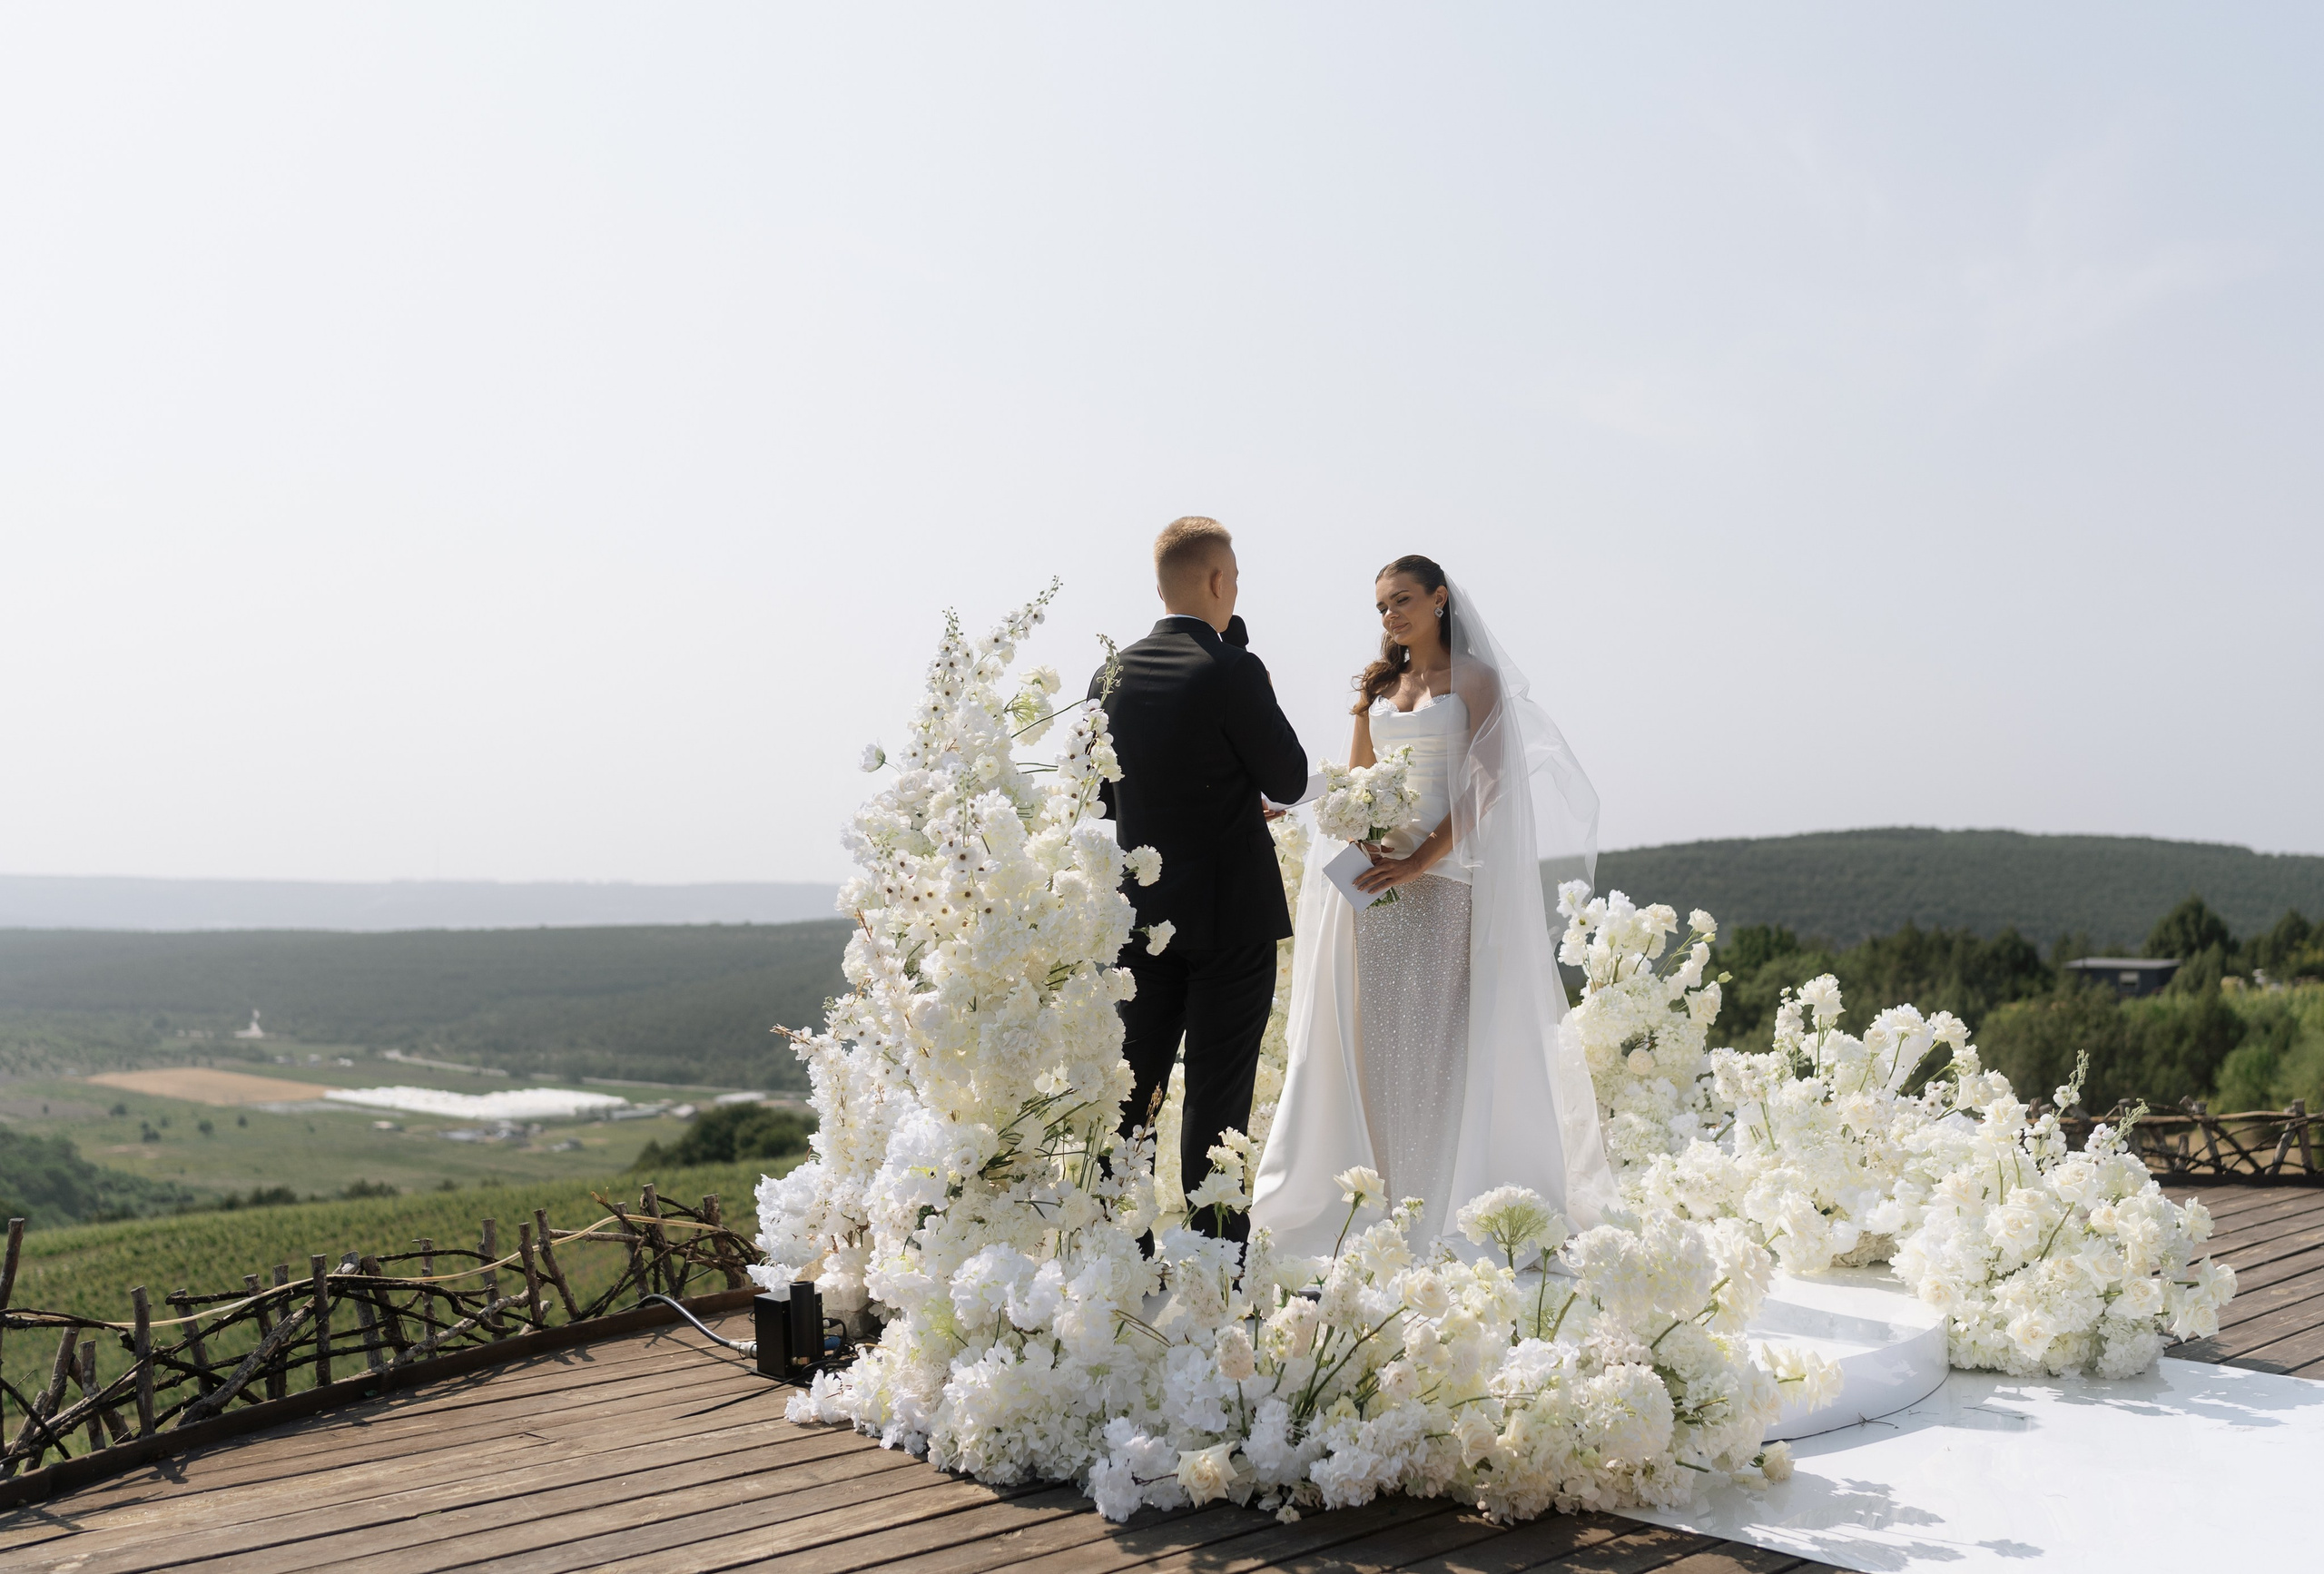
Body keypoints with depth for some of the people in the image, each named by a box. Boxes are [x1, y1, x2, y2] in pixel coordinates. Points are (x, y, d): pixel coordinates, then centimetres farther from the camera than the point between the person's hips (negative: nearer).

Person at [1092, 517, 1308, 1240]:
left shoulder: (1113, 674, 4)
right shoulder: (1231, 671, -15)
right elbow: (1289, 781, -8)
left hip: (1142, 910, 5)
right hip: (1231, 910, -5)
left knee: (1134, 1082, 12)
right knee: (1218, 1091, 2)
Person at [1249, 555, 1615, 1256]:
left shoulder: (1474, 677, 2)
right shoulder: (1379, 685, 17)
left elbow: (1488, 784, -8)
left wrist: (1421, 860, -16)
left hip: (1444, 876, -5)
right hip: (1375, 875, 5)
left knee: (1442, 1033, -7)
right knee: (1376, 1033, 2)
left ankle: (1450, 1205, 1)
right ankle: (1385, 1201, 8)